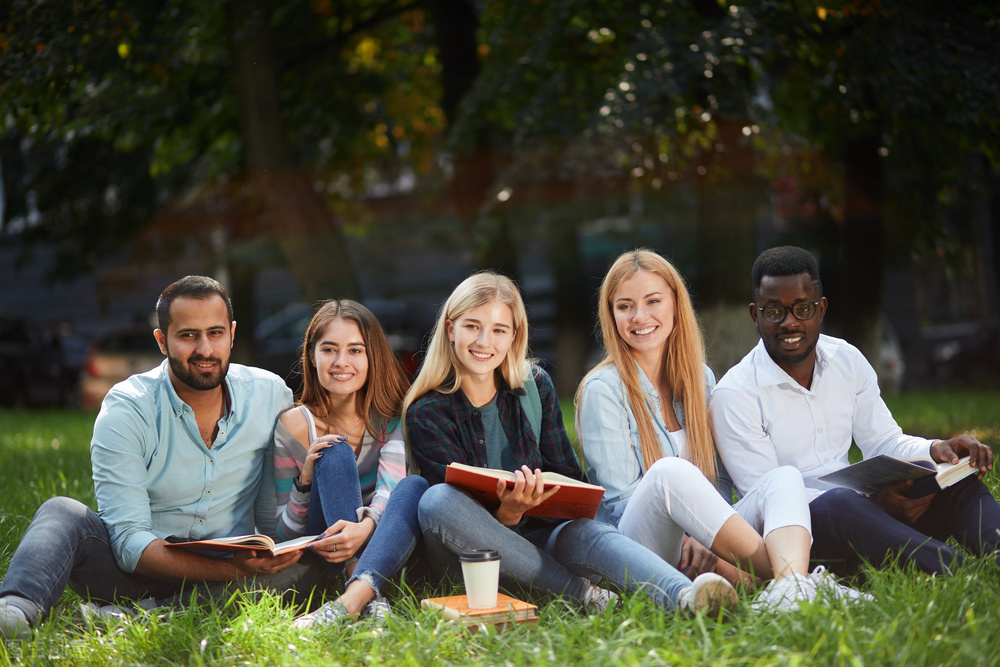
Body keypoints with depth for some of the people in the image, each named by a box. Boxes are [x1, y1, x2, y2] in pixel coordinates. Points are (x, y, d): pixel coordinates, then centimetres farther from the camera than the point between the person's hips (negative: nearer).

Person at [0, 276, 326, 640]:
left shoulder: (269, 395, -2)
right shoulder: (126, 409, -11)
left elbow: (275, 516, 6)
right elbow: (130, 543, -20)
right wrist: (231, 568, -34)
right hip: (144, 574, -2)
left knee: (310, 566, -27)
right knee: (61, 513, -25)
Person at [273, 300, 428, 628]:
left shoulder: (390, 416, 3)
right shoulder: (293, 426, -1)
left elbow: (390, 488, -17)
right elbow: (284, 534, 1)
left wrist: (365, 526, -40)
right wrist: (305, 481, -20)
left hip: (384, 552, 1)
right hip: (319, 558, -1)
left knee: (415, 486, -29)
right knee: (335, 452, -25)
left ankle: (352, 600, -52)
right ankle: (368, 598, -44)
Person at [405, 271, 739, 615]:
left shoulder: (535, 386, 5)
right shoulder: (426, 413, -7)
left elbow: (569, 477, 7)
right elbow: (459, 508, -13)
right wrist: (506, 514, -34)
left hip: (536, 535, 2)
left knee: (589, 533, -31)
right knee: (437, 500, -35)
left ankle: (685, 596, -61)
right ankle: (578, 591, -32)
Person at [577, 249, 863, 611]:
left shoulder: (701, 379, 15)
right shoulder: (602, 390, -2)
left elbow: (720, 480, 13)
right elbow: (620, 500, -7)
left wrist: (702, 537, -9)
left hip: (702, 541, 5)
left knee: (784, 476, -20)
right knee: (669, 472, -35)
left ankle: (793, 583, -53)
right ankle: (785, 576, -38)